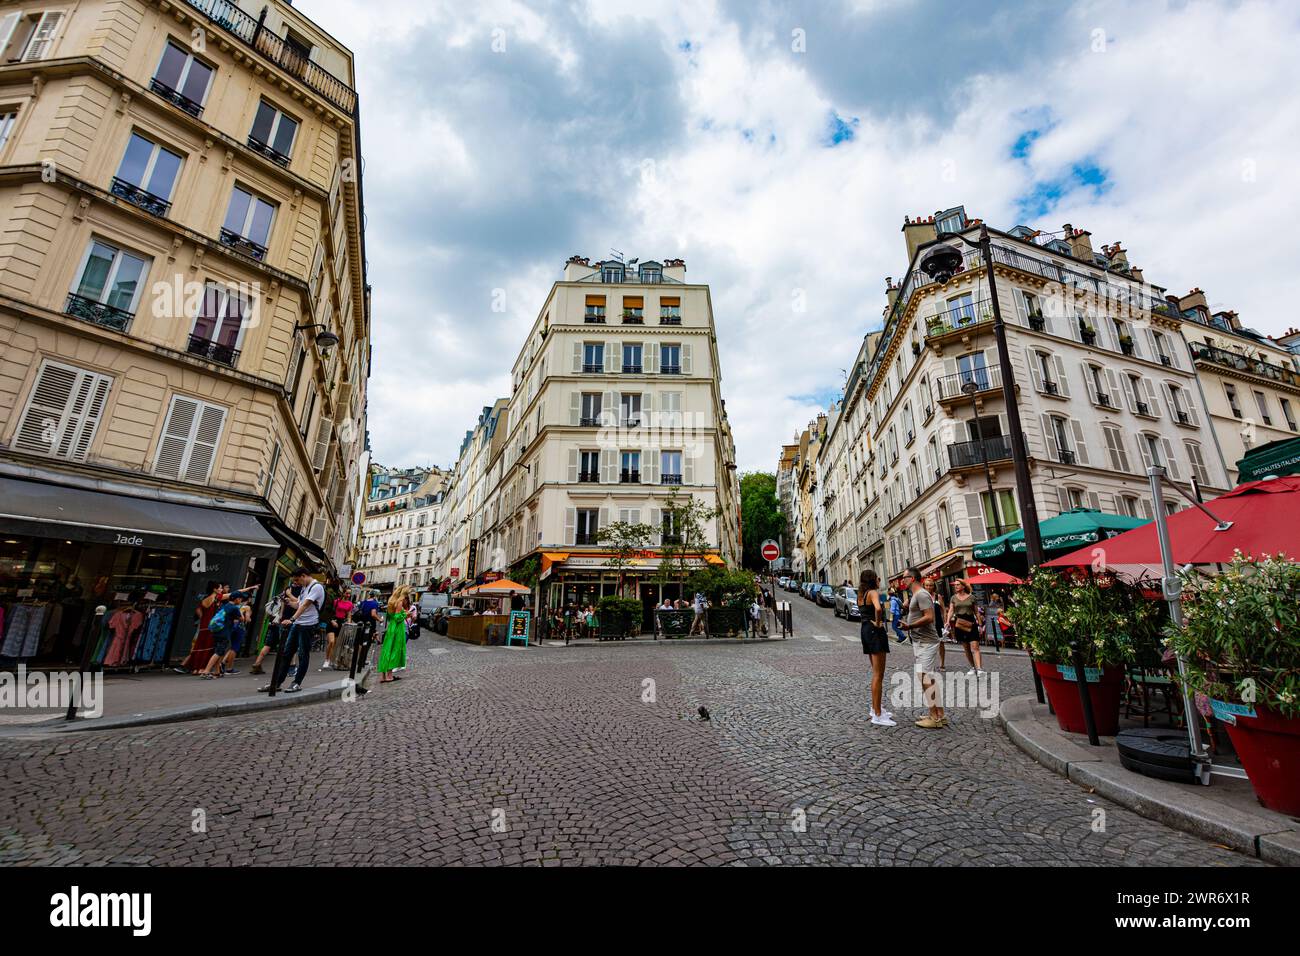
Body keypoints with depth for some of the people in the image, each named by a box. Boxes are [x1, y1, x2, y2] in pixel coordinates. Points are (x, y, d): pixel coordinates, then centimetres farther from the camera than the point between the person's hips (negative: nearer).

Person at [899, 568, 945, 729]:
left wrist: (910, 626, -25)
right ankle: (939, 715, 21)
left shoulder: (921, 594, -16)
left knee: (926, 679, -8)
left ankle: (935, 717, -3)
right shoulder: (915, 595, 15)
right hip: (922, 642, 10)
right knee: (933, 679, 13)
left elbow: (929, 617, -24)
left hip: (925, 643, -10)